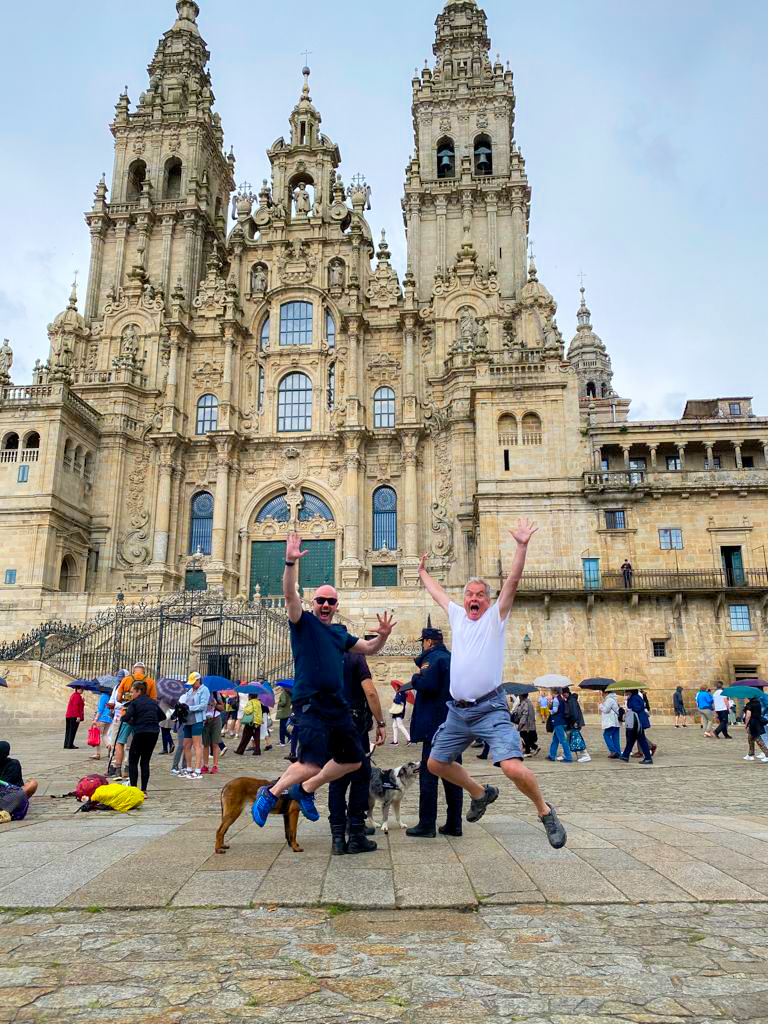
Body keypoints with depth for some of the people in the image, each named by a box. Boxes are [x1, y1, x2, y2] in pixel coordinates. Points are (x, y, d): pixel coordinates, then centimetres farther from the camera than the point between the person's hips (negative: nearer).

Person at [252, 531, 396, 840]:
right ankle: (271, 793, 9)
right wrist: (290, 563, -32)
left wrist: (383, 636, 4)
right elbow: (290, 595, -18)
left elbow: (369, 650, 25)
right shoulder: (303, 623, -1)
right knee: (313, 764, -16)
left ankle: (305, 790, 28)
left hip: (337, 706, 7)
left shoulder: (340, 633, 17)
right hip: (310, 704, -7)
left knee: (353, 760, 11)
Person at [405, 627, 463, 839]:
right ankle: (454, 824, 15)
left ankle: (427, 825, 0)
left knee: (428, 774, -3)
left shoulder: (433, 658, -10)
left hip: (435, 726, -8)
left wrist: (415, 677, -3)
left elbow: (428, 685, -24)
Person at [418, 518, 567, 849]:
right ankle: (481, 793, 38)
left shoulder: (495, 617, -1)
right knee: (436, 763, 15)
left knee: (513, 767, -22)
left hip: (490, 710, -6)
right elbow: (437, 592, 29)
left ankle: (545, 812, 5)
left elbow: (512, 581, -14)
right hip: (457, 711, 7)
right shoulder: (457, 615, 12)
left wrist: (522, 547, -23)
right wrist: (423, 572, 41)